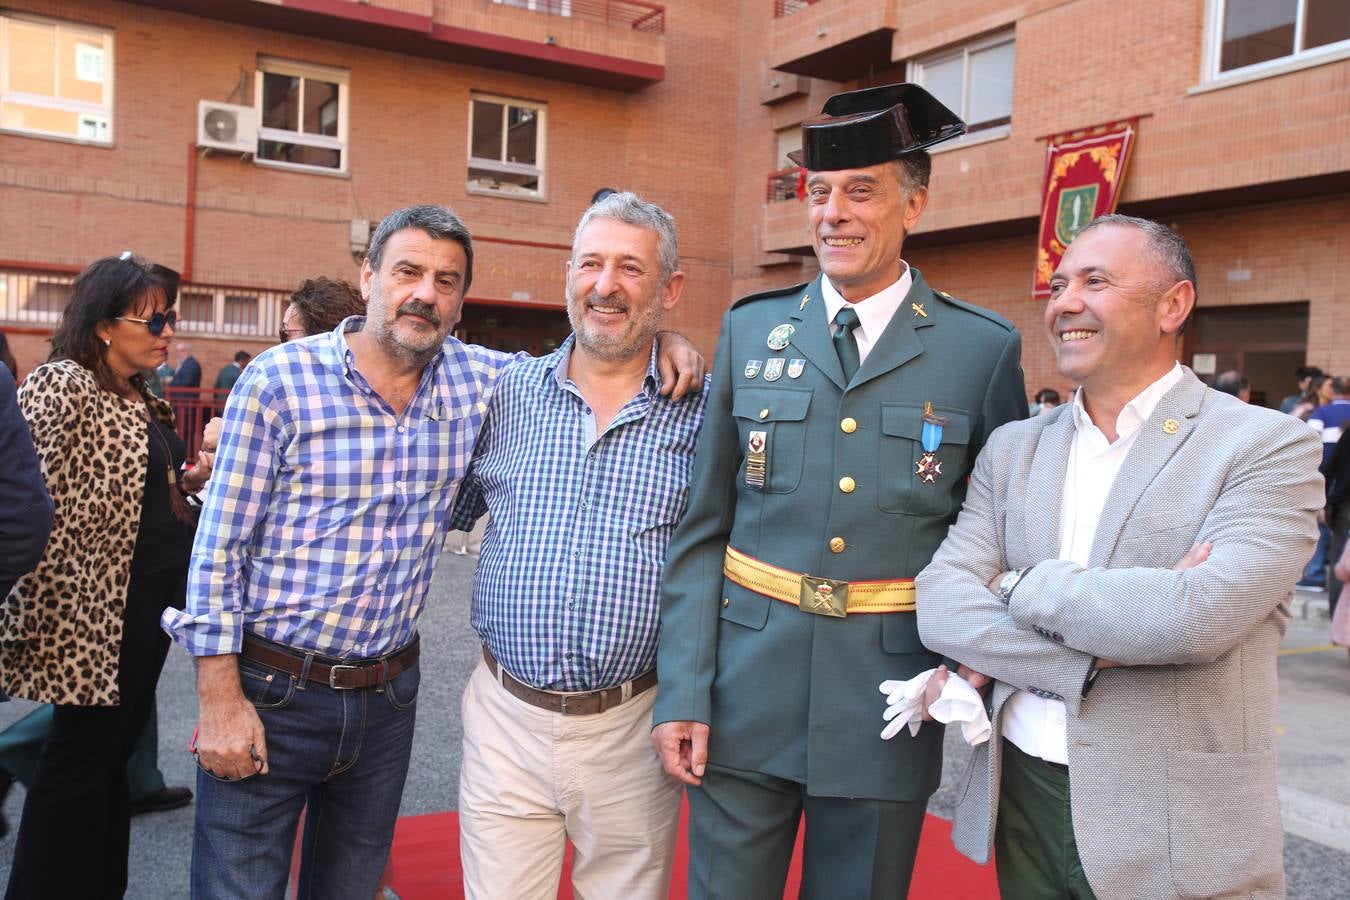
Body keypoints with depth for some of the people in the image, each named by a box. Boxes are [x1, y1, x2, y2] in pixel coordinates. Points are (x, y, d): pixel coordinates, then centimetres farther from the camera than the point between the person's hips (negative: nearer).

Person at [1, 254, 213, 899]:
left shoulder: (142, 401, 14)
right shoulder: (62, 383, -13)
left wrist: (189, 480, 5)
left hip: (154, 598, 9)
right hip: (99, 604, -9)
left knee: (113, 747, 17)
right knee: (81, 753, 3)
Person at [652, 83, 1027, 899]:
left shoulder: (984, 349, -2)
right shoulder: (751, 330, 2)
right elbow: (701, 528, 1)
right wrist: (682, 694, -3)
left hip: (887, 705, -1)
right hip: (745, 698, 1)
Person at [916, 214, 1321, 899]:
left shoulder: (1267, 446, -8)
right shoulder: (1013, 448, 6)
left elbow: (1201, 615, -24)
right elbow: (939, 605, -5)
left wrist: (1026, 586, -11)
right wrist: (1093, 657, -19)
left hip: (1177, 839, -4)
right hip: (1021, 807, 4)